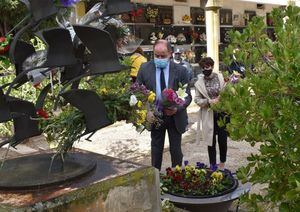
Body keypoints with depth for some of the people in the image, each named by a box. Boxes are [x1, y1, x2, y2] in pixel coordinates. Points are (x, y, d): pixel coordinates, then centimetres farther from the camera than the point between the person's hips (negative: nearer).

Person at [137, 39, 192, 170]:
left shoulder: (180, 70, -10)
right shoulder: (145, 69, -7)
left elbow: (187, 96, -6)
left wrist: (177, 109, -25)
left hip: (175, 117, -1)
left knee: (176, 150, 12)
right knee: (156, 150, 15)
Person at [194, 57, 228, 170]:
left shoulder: (221, 78, -1)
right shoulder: (199, 83, -1)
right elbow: (197, 99, 0)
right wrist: (209, 102, -15)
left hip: (222, 113, 0)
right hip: (209, 115, 0)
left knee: (222, 139, 7)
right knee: (211, 141, 7)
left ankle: (222, 163, 28)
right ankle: (213, 165, 20)